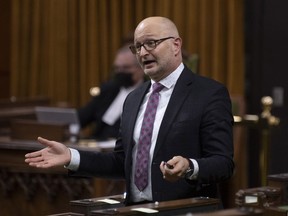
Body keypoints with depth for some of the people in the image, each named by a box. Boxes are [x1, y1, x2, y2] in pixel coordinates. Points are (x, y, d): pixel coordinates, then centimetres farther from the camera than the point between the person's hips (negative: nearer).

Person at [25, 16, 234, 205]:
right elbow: (122, 162, 15)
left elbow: (223, 163, -10)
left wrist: (190, 167, -28)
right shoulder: (134, 99, 15)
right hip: (136, 210, 5)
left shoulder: (210, 94, -5)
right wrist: (71, 157, 4)